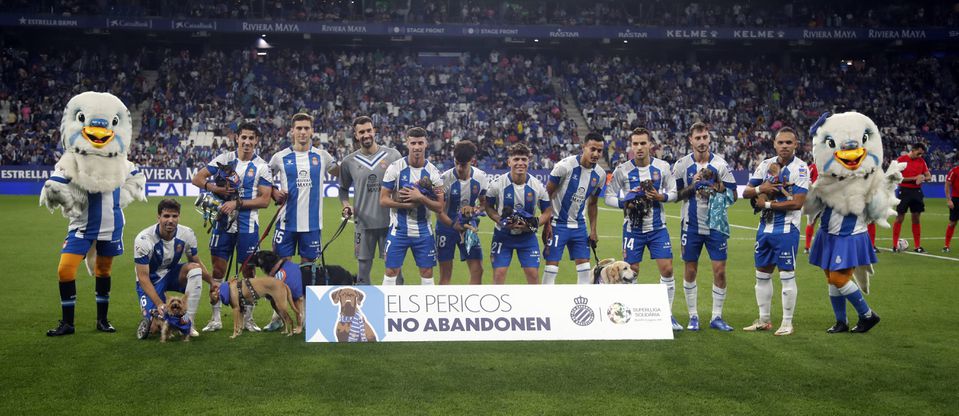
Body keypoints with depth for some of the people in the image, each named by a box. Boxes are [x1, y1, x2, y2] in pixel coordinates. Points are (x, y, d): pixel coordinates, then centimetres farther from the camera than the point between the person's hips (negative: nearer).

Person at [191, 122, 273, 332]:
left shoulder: (262, 167, -2)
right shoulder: (224, 159, 3)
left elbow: (264, 200, -7)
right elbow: (197, 178, 4)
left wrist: (237, 203, -16)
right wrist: (216, 188, -13)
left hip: (248, 226, -1)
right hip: (223, 223, 2)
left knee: (248, 271, 4)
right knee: (218, 270, 4)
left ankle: (248, 318, 16)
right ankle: (215, 318, 13)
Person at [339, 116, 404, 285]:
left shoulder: (393, 155, 0)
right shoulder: (349, 162, 4)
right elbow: (343, 188, 17)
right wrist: (346, 205, -1)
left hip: (390, 222, -1)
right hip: (364, 223, 1)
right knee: (363, 268, 8)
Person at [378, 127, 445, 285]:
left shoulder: (432, 172, -1)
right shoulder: (395, 168, -6)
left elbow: (439, 207, -2)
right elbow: (383, 200, -6)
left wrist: (420, 198, -19)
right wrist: (409, 204, -18)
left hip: (423, 230, 2)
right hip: (399, 229, -2)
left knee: (427, 272, 7)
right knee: (391, 271, 2)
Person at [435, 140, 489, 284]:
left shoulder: (481, 177, -8)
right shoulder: (445, 179, -18)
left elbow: (484, 202, 8)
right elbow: (439, 212, -16)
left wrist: (475, 209, -15)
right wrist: (456, 226, -30)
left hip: (469, 226, 3)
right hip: (446, 227, -3)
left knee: (477, 270, -5)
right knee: (445, 274, 1)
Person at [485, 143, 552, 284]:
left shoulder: (538, 186, -9)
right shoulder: (497, 184, -13)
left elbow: (547, 212, 2)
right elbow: (488, 207, -1)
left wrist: (533, 224, -16)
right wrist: (501, 221, -19)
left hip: (527, 235, 1)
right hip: (503, 234, -1)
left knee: (533, 274, -2)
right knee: (499, 274, -5)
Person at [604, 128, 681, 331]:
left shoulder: (663, 167, -1)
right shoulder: (622, 170, -5)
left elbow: (673, 193, 6)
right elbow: (609, 197, 1)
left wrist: (659, 197, -15)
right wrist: (625, 203, -17)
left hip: (658, 227, 1)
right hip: (632, 228, -1)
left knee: (667, 270, -3)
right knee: (631, 273, 3)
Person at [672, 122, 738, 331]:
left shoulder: (720, 164, 0)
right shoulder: (681, 164, 0)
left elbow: (733, 195, 1)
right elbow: (675, 195, 1)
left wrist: (718, 188, -17)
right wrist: (692, 185, -14)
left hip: (716, 224, 0)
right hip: (691, 225, 0)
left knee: (720, 270, -3)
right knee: (690, 270, 5)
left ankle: (716, 317, 9)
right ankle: (693, 316, 16)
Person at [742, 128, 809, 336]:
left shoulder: (801, 168, -10)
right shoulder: (766, 165, 8)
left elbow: (797, 203, -18)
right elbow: (746, 192, 10)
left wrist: (766, 204, -12)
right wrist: (759, 189, -11)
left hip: (787, 229, -6)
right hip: (765, 227, 6)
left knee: (787, 275, -1)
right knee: (762, 274, 12)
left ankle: (787, 323, 9)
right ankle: (764, 320, 24)